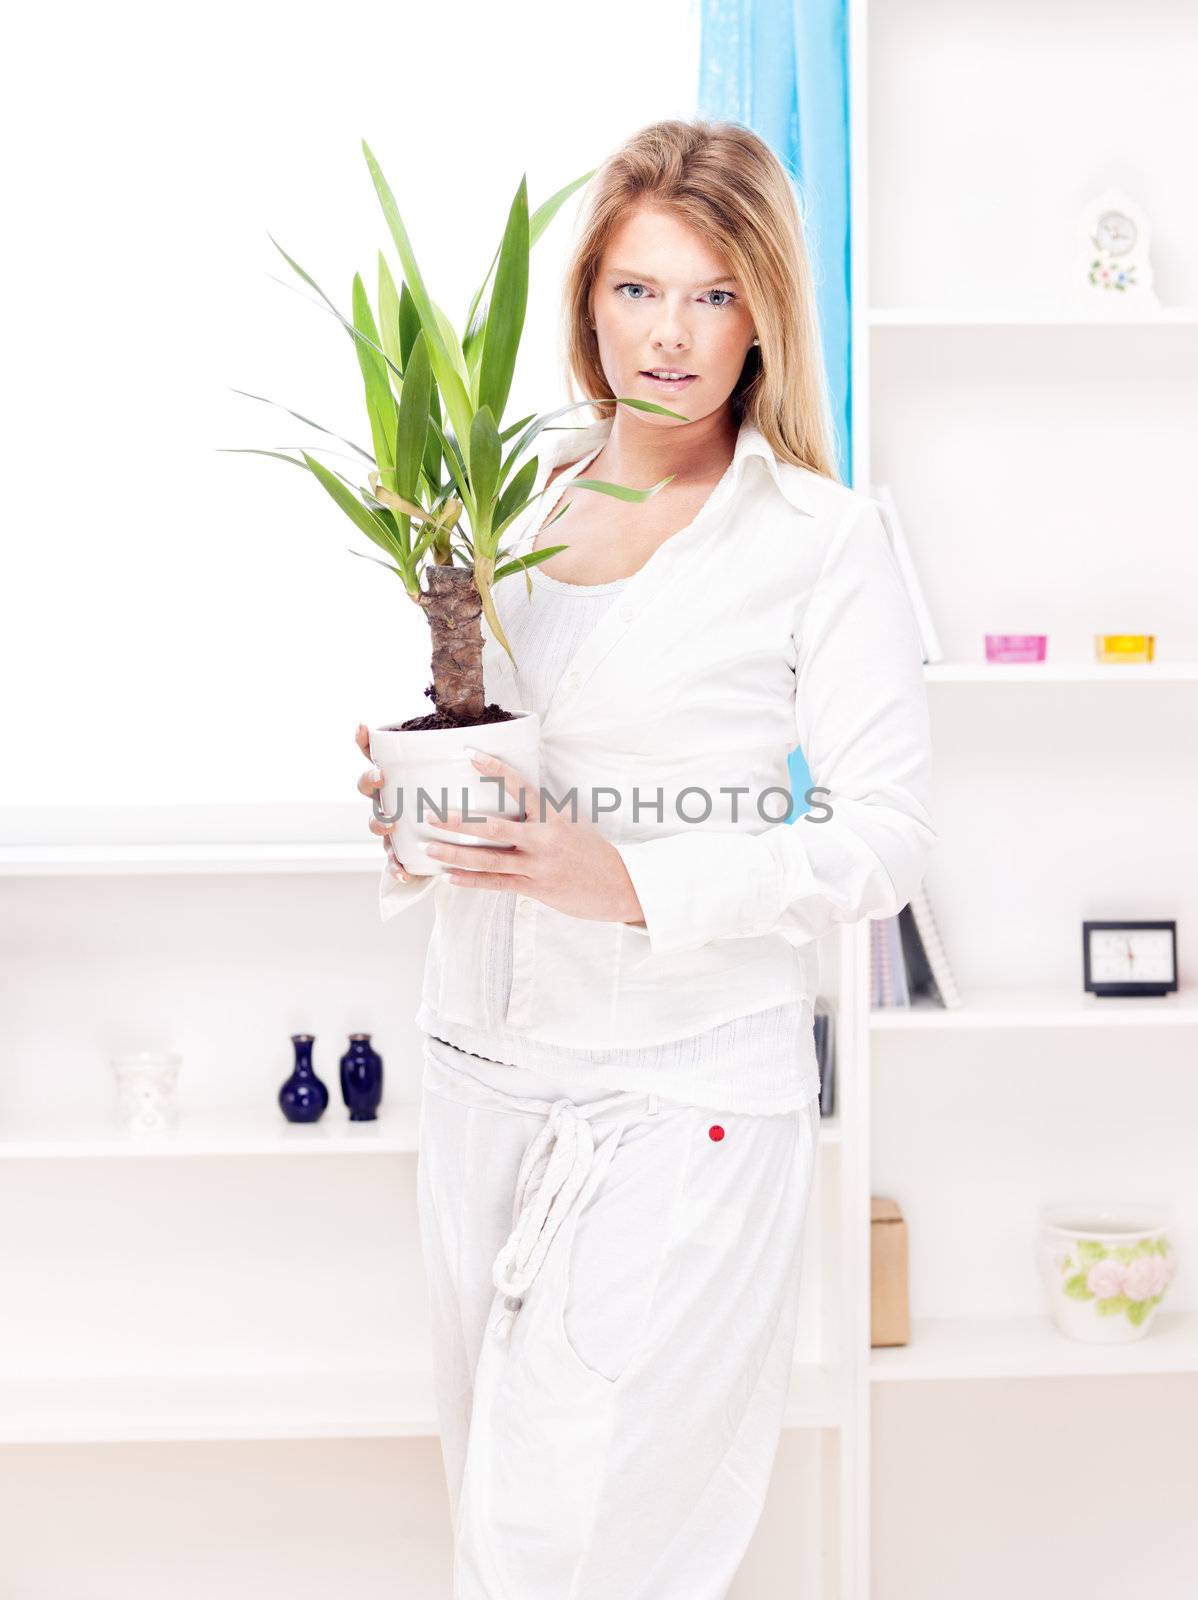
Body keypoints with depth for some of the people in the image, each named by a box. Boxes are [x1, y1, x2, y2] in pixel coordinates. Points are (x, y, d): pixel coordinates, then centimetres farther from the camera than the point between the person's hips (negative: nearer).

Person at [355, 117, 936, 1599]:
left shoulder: (820, 537, -9)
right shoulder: (513, 500, 7)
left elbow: (886, 833, -10)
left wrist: (635, 883, -22)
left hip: (682, 1095, -5)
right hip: (482, 1063, 6)